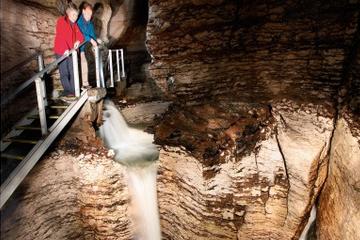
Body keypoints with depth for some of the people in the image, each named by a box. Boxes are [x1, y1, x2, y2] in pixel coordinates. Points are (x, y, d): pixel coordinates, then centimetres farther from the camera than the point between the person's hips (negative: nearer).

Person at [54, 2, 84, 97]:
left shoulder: (74, 24, 14)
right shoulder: (61, 21, -7)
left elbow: (80, 35, 13)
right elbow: (60, 36, -17)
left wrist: (78, 41, -11)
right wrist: (65, 49, -28)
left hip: (71, 52, 6)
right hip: (61, 52, -6)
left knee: (73, 72, 7)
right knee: (64, 72, -2)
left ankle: (74, 90, 13)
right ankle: (67, 91, 2)